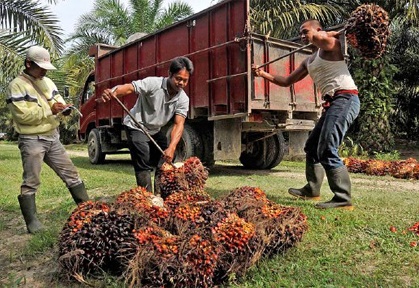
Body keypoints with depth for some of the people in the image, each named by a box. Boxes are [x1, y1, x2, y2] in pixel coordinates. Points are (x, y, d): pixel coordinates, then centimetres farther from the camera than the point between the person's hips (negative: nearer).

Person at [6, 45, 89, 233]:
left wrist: (64, 109, -8)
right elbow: (22, 115, -19)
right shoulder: (17, 86, -10)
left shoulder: (47, 82, 13)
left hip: (53, 138, 7)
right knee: (31, 183, 0)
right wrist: (50, 110, -21)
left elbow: (58, 101, 16)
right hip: (32, 141, -7)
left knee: (71, 174, 11)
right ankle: (32, 222, 11)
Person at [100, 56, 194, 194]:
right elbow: (130, 88, -37)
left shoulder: (183, 99, -14)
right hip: (137, 127, -6)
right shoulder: (153, 83, -26)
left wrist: (171, 147, -38)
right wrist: (113, 92, -60)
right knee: (143, 165, -13)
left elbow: (178, 124, -23)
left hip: (155, 130, 6)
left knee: (166, 161, 9)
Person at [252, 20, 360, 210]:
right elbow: (287, 81, 27)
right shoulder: (309, 62, 23)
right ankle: (312, 190, 31)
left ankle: (343, 199, -12)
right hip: (332, 103, 10)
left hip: (345, 99, -10)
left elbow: (318, 37, -29)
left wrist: (342, 32, -11)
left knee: (327, 151, -17)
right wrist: (263, 74, 19)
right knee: (312, 147, 17)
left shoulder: (330, 44, -3)